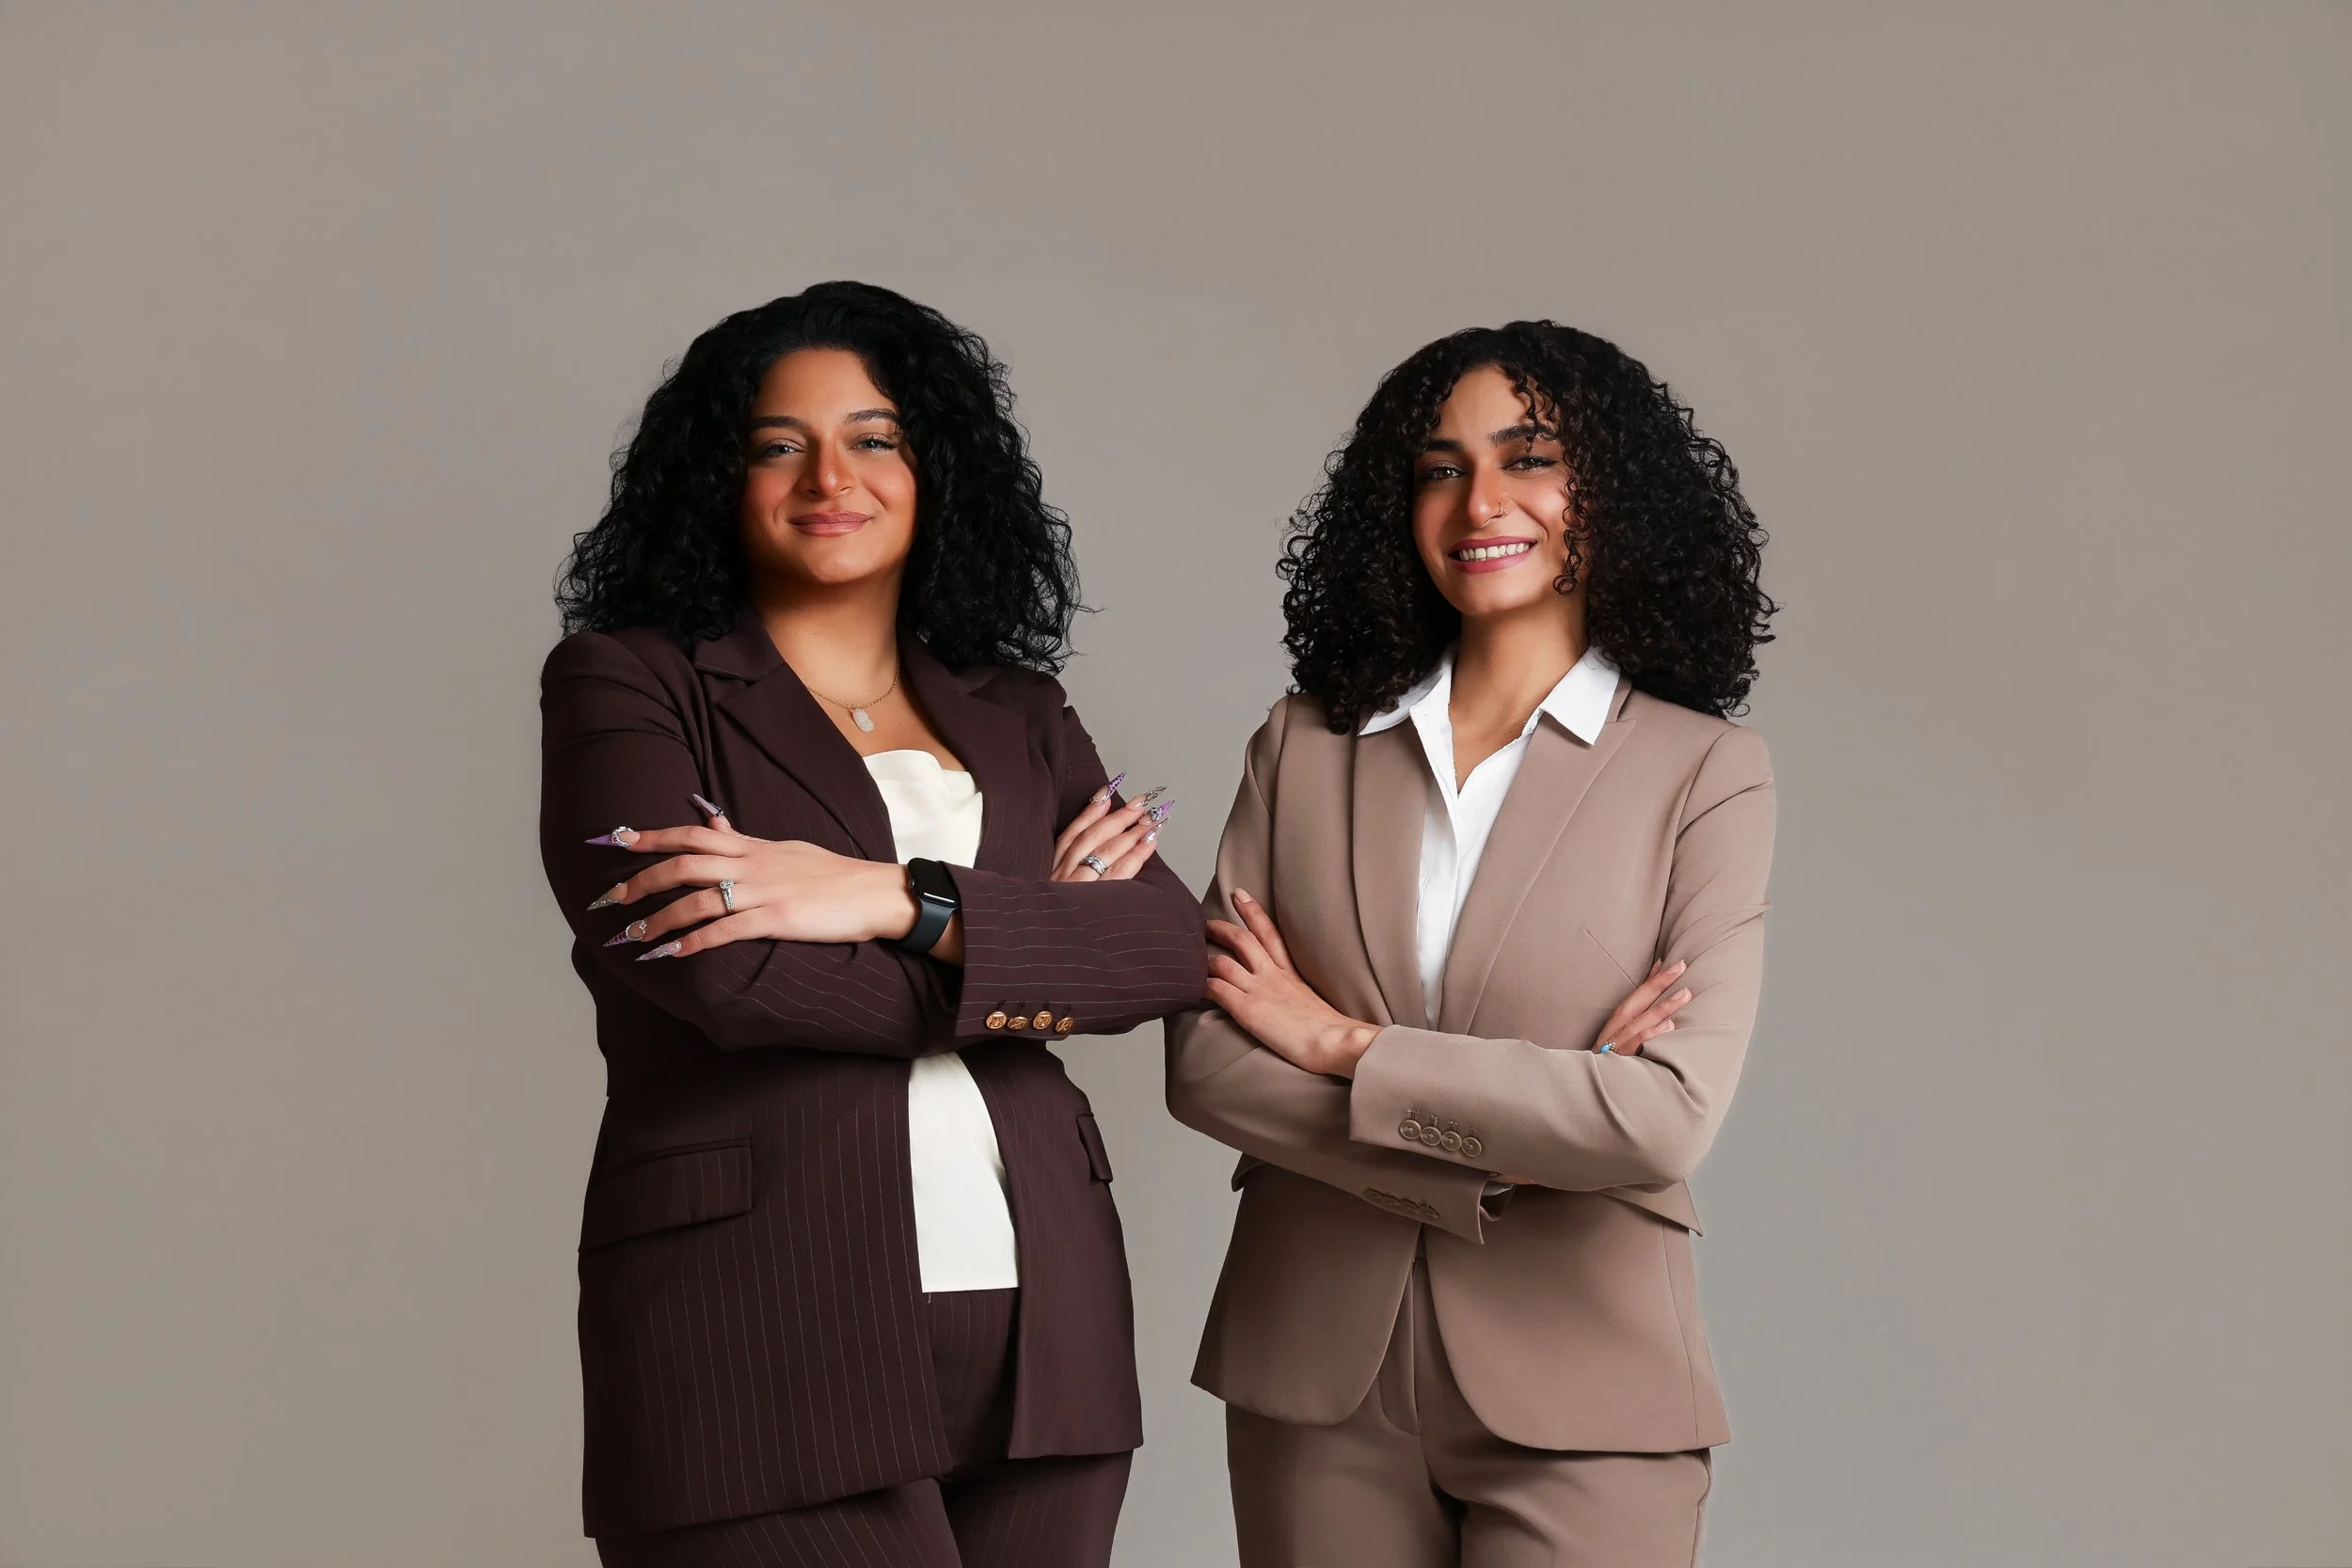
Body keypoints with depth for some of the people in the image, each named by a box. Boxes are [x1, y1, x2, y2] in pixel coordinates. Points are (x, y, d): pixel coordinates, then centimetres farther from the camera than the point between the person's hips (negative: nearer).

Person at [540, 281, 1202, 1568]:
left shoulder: (1014, 713, 17)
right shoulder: (626, 682, 5)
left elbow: (1170, 949, 1)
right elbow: (720, 972, -11)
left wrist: (901, 902, -12)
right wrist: (1020, 954, -1)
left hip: (1034, 1318, 4)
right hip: (760, 1326, -4)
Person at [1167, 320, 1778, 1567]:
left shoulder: (1703, 775, -2)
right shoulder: (1303, 749, 7)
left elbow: (1669, 1117, -14)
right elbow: (1201, 1061, -2)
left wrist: (1346, 1049, -9)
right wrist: (1488, 1167, -12)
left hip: (1574, 1405, -2)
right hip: (1316, 1378, 2)